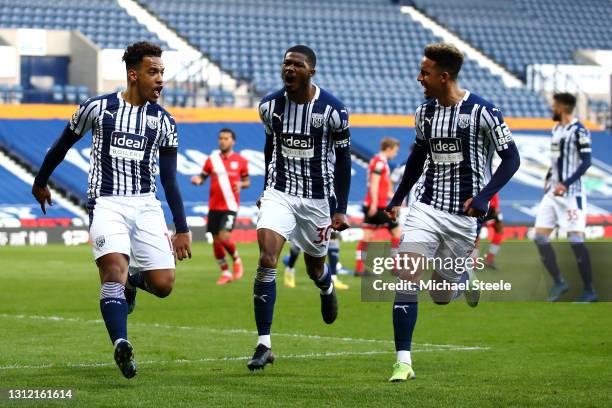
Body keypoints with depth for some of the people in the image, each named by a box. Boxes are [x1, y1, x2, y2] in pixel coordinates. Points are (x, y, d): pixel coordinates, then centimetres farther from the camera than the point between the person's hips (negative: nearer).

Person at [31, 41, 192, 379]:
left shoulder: (163, 121, 8)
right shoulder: (97, 108, 0)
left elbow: (169, 180, 10)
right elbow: (63, 144, 15)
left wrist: (182, 229, 7)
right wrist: (40, 182, 26)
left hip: (146, 205, 3)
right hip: (106, 203, -3)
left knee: (163, 284, -7)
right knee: (115, 269, -27)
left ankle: (131, 283, 28)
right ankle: (121, 344, -37)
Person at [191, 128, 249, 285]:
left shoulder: (240, 161, 0)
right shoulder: (212, 159, 4)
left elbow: (247, 181, 10)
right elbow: (202, 177, 9)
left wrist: (241, 184, -13)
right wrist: (197, 180, -13)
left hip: (230, 206, -3)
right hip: (214, 206, 3)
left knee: (224, 237, -18)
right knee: (216, 241, 4)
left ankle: (236, 260, 11)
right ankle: (225, 273, 20)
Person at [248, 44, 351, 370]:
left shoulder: (332, 109, -12)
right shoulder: (270, 106, -3)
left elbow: (343, 159, -4)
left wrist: (341, 209, -7)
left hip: (318, 197, -1)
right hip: (280, 193, 1)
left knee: (314, 268, 14)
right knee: (266, 260, -17)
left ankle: (327, 288, 55)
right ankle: (264, 345, -16)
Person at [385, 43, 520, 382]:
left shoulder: (481, 111, -12)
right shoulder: (425, 111, 5)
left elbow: (511, 159, -8)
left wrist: (484, 196, -20)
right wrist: (397, 199, 21)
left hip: (464, 214, -3)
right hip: (426, 207, 3)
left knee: (442, 296, 4)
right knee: (408, 276, -16)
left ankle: (466, 276, 40)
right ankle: (403, 362, -14)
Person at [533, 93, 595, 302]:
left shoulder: (579, 131, -12)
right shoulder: (556, 129, 14)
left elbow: (586, 162, -17)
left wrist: (566, 183, -25)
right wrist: (549, 178, 12)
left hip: (571, 193, -9)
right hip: (553, 192, 9)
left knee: (575, 239, -11)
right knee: (540, 236, 1)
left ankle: (589, 291, -2)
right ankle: (559, 283, 10)